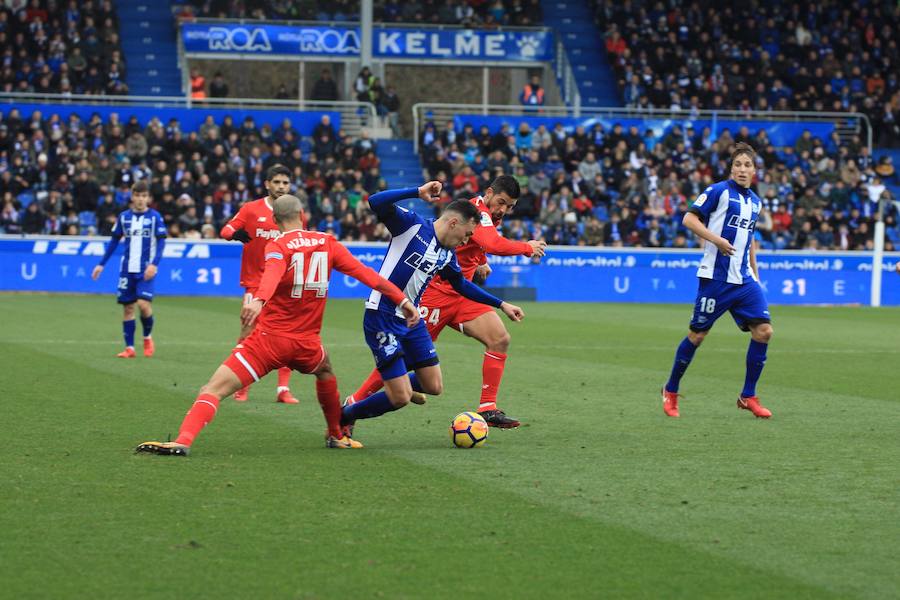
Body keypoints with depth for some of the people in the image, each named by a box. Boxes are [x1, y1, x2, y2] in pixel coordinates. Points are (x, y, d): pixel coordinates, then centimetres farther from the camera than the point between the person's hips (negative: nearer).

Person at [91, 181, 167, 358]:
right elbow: (114, 241, 13)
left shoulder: (155, 217, -2)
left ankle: (148, 337, 9)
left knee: (143, 303, -17)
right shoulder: (124, 217, 6)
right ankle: (129, 348, 8)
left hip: (145, 270, -3)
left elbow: (161, 242, -5)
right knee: (127, 307, 2)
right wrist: (101, 264, 10)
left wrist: (154, 264, -18)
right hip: (127, 269, 3)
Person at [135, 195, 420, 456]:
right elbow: (365, 273, 5)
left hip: (269, 337, -4)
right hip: (306, 343, 4)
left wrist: (258, 300, -48)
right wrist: (403, 300, 10)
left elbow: (273, 274, -28)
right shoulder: (327, 243, 6)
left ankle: (183, 441, -30)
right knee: (325, 372, 39)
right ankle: (337, 436, 48)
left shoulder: (278, 246, -6)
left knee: (213, 390, -9)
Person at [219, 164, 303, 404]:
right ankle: (242, 386, 10)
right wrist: (236, 234, -27)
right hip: (256, 282, -2)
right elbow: (225, 230, -5)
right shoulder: (251, 209, 1)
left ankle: (283, 388, 1)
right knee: (248, 334, -4)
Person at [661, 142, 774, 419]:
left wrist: (755, 273, 22)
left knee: (763, 330, -7)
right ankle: (670, 391, 19)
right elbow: (689, 219, -10)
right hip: (716, 278, -6)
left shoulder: (755, 201, 15)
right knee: (698, 335, 0)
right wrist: (717, 240, -21)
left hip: (744, 279, 6)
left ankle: (748, 396, 4)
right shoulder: (719, 191, -5)